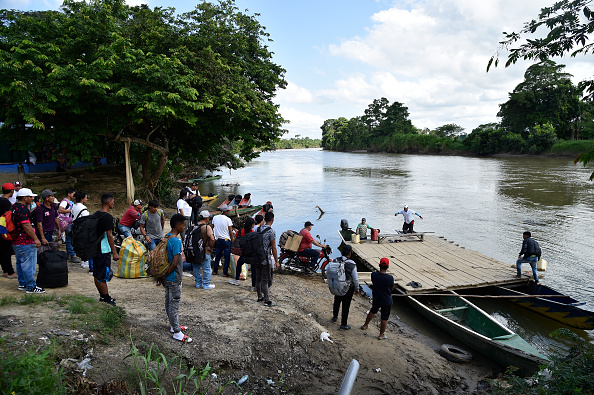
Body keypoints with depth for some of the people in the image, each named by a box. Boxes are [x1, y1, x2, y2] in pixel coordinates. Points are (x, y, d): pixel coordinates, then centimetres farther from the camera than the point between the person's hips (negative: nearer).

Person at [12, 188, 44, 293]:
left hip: (16, 241, 11)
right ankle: (31, 287, 0)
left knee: (20, 263, 17)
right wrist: (36, 239, -22)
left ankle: (22, 284, 27)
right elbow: (26, 226, -24)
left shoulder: (14, 207, 13)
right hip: (25, 242, -11)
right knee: (28, 265, -4)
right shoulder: (22, 209, -20)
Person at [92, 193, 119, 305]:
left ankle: (102, 296, 25)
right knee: (103, 276, -2)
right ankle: (106, 299, 6)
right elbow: (109, 236, -19)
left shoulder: (96, 215, 9)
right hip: (104, 250, -9)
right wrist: (114, 252, -14)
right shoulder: (108, 217, -18)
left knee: (97, 275, 14)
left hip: (95, 249, 9)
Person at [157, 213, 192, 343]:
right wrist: (164, 276, -14)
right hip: (174, 278, -9)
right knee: (174, 304, -1)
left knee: (169, 302, 18)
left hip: (168, 278, 9)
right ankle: (177, 332, 8)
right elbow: (175, 262, -25)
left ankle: (174, 325, 33)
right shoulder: (176, 241, -22)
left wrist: (162, 276, 15)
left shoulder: (166, 238, 6)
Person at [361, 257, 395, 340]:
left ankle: (365, 325, 46)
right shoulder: (390, 278, -25)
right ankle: (381, 335, 26)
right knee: (384, 318, 13)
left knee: (373, 311, 29)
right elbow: (392, 288, -8)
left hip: (376, 299, 4)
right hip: (387, 301, -4)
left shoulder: (374, 274, -17)